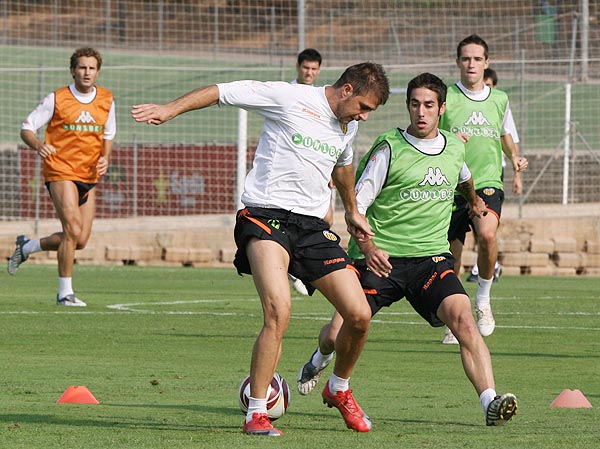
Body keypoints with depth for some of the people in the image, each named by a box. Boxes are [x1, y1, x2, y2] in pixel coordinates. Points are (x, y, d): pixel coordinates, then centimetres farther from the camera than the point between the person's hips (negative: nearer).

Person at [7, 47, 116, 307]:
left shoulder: (106, 100, 7)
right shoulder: (57, 99, -6)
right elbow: (27, 129, -2)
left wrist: (105, 158, 1)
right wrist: (38, 146, -24)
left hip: (89, 176, 5)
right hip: (60, 171, -5)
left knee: (80, 241, 2)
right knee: (73, 231, -19)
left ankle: (26, 247, 26)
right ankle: (65, 293, -7)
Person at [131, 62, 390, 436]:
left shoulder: (348, 127, 14)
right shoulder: (289, 98, -7)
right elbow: (222, 92, -5)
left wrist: (352, 211, 48)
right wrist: (170, 109, -16)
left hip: (313, 224, 7)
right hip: (267, 217, -7)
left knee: (359, 315, -3)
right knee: (278, 312, -27)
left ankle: (339, 390, 26)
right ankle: (257, 414, -19)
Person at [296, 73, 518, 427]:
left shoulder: (455, 147, 9)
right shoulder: (389, 149, -6)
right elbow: (356, 204, -8)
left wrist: (474, 202, 55)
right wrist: (367, 247, -24)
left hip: (432, 256, 2)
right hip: (381, 259, -2)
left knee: (464, 320, -24)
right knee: (338, 334, -4)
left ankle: (491, 403, -32)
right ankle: (321, 359, 35)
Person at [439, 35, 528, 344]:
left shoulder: (500, 100, 11)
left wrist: (514, 157, 8)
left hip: (488, 183, 1)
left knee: (487, 234, -29)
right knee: (451, 260, 2)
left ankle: (483, 298, -8)